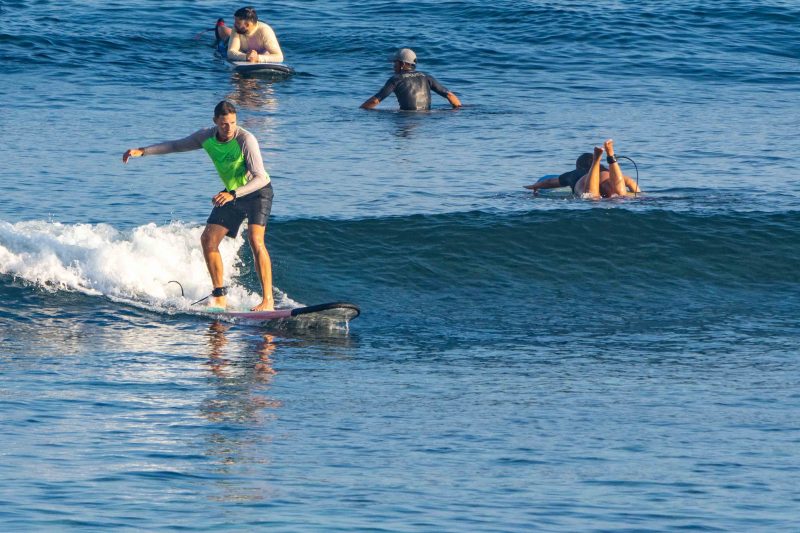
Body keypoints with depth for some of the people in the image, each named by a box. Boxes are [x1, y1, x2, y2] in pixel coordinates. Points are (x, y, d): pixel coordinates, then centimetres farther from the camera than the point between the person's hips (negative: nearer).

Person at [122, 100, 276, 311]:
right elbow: (176, 145, 7)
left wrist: (233, 194, -44)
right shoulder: (207, 137, -8)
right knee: (208, 239, -3)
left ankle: (268, 300, -26)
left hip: (257, 191, -7)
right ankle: (219, 296, 4)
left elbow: (260, 178, -31)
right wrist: (142, 151, -2)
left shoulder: (245, 140, -27)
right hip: (232, 193, 7)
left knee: (255, 239, -25)